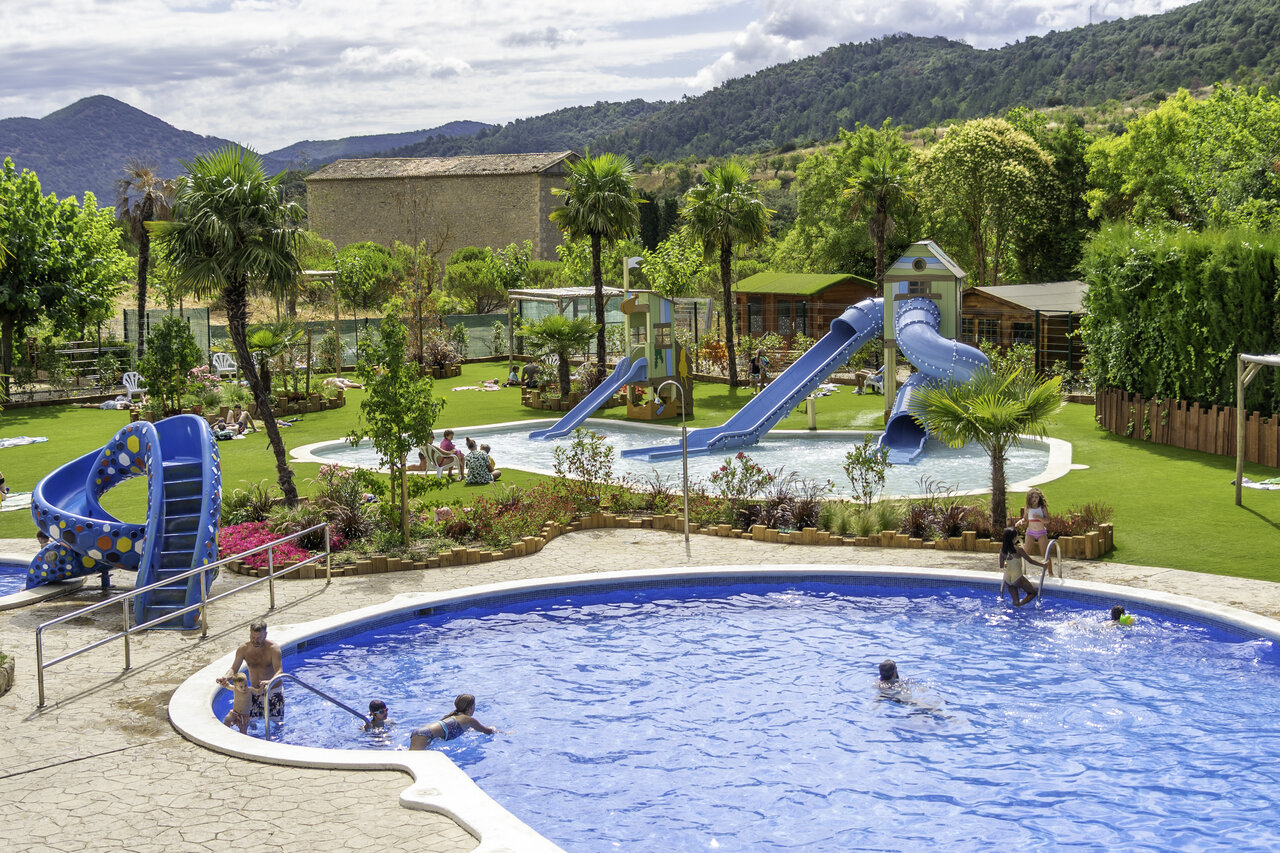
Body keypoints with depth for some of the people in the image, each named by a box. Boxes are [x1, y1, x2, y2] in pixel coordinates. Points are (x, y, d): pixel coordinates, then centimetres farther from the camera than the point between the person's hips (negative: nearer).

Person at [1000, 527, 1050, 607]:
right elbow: (1030, 560, -7)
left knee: (1015, 602, 18)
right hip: (1017, 578, -6)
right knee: (1033, 592, 12)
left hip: (1007, 579, 6)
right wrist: (1043, 565, 6)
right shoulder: (1019, 549, -15)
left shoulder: (1003, 550, 0)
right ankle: (1020, 604, -11)